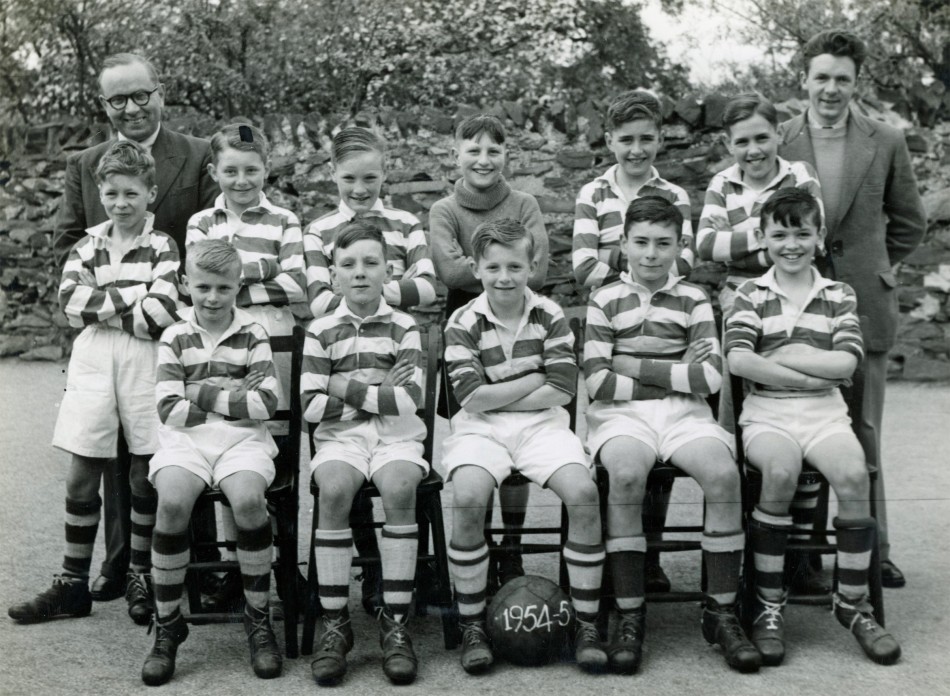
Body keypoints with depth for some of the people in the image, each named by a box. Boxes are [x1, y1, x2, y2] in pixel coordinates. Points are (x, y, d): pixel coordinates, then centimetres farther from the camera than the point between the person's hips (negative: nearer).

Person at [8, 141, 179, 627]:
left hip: (145, 360, -3)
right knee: (81, 477, 5)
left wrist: (100, 304, -7)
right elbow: (69, 302, -5)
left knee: (144, 475, 5)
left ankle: (142, 580, 19)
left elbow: (162, 313, -14)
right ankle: (73, 584, 16)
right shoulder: (87, 246, 11)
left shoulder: (162, 246, 0)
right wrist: (133, 296, -12)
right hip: (92, 358, 3)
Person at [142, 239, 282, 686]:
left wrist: (204, 395, -4)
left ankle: (259, 618, -12)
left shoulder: (252, 336, 9)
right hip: (185, 441, 1)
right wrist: (233, 402, -3)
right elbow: (169, 410, -1)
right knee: (172, 501, -32)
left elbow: (266, 403, -4)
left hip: (243, 440, 0)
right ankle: (166, 624, -14)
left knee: (248, 498, -33)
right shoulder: (175, 338, 10)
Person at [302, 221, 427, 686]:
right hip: (340, 435, 0)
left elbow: (410, 400, -5)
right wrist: (376, 391, -4)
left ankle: (395, 622, -22)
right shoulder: (320, 331, 9)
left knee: (398, 488, -33)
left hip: (396, 435, 0)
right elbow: (310, 406, 0)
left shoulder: (404, 328, 8)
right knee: (333, 489, -32)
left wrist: (346, 388, -5)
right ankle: (334, 625, -22)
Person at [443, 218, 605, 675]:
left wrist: (497, 397, -7)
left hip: (541, 425, 1)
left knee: (583, 491, -26)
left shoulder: (550, 316, 4)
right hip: (480, 430, -1)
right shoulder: (463, 324, 0)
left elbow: (562, 391, -4)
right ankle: (471, 625, -13)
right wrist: (536, 379, -6)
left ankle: (586, 623, -11)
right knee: (467, 498, -31)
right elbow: (473, 398, -10)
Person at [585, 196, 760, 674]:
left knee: (724, 473, -29)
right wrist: (674, 377, -3)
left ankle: (721, 612, -16)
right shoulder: (605, 300, 9)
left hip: (685, 413, 2)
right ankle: (630, 617, -24)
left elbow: (710, 375, 0)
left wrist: (638, 368, -4)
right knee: (626, 474, -35)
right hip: (621, 414, -1)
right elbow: (598, 381, -2)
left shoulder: (694, 300, 14)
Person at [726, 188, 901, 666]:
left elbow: (846, 362, -2)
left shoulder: (839, 296, 13)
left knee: (854, 473, -29)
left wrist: (780, 355, -5)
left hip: (825, 412, 2)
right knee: (781, 470, -34)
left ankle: (852, 603, -11)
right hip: (766, 412, -2)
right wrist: (810, 375, -9)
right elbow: (738, 360, -8)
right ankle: (768, 605, -19)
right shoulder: (750, 295, 8)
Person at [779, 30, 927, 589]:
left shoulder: (886, 143, 3)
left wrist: (868, 267, 9)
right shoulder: (778, 143, 1)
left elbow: (910, 224, 12)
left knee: (863, 434, 7)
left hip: (864, 307, 1)